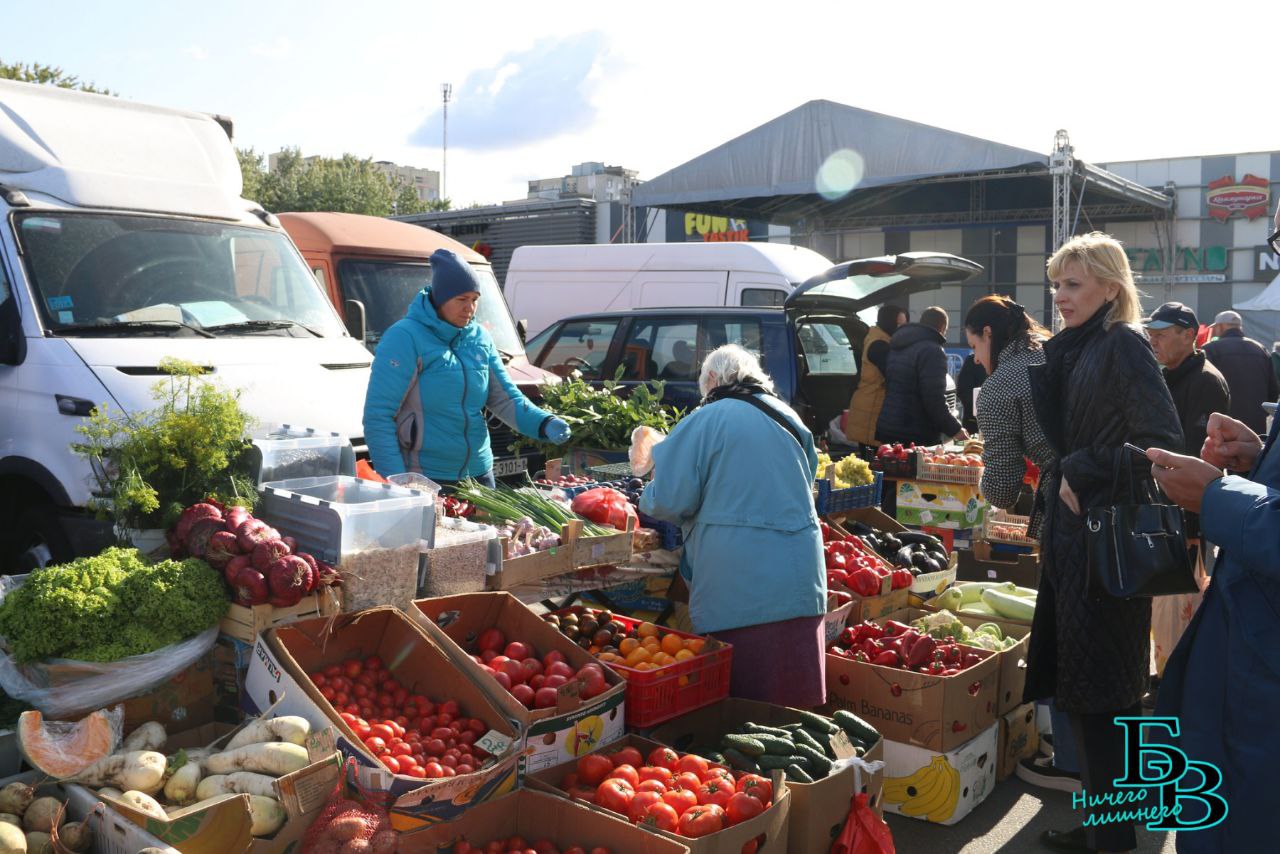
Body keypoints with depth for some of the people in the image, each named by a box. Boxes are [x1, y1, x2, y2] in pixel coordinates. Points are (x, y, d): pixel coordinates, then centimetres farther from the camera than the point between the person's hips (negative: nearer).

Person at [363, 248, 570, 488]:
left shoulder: (479, 338, 6)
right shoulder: (404, 338, -12)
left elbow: (505, 397, 7)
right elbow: (378, 416, -15)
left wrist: (545, 424, -12)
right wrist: (396, 482, -22)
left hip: (478, 474, 6)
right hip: (423, 478, -6)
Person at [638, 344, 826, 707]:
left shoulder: (707, 421, -6)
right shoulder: (788, 418, 11)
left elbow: (669, 500, -9)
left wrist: (647, 498, 14)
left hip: (737, 584, -5)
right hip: (801, 578, 6)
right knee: (794, 699, 12)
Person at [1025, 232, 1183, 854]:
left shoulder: (1123, 346, -12)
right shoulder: (1075, 349, 14)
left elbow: (1163, 440, -21)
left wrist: (1083, 476, -17)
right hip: (1073, 534, 9)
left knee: (1099, 693, -1)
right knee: (1077, 686, 15)